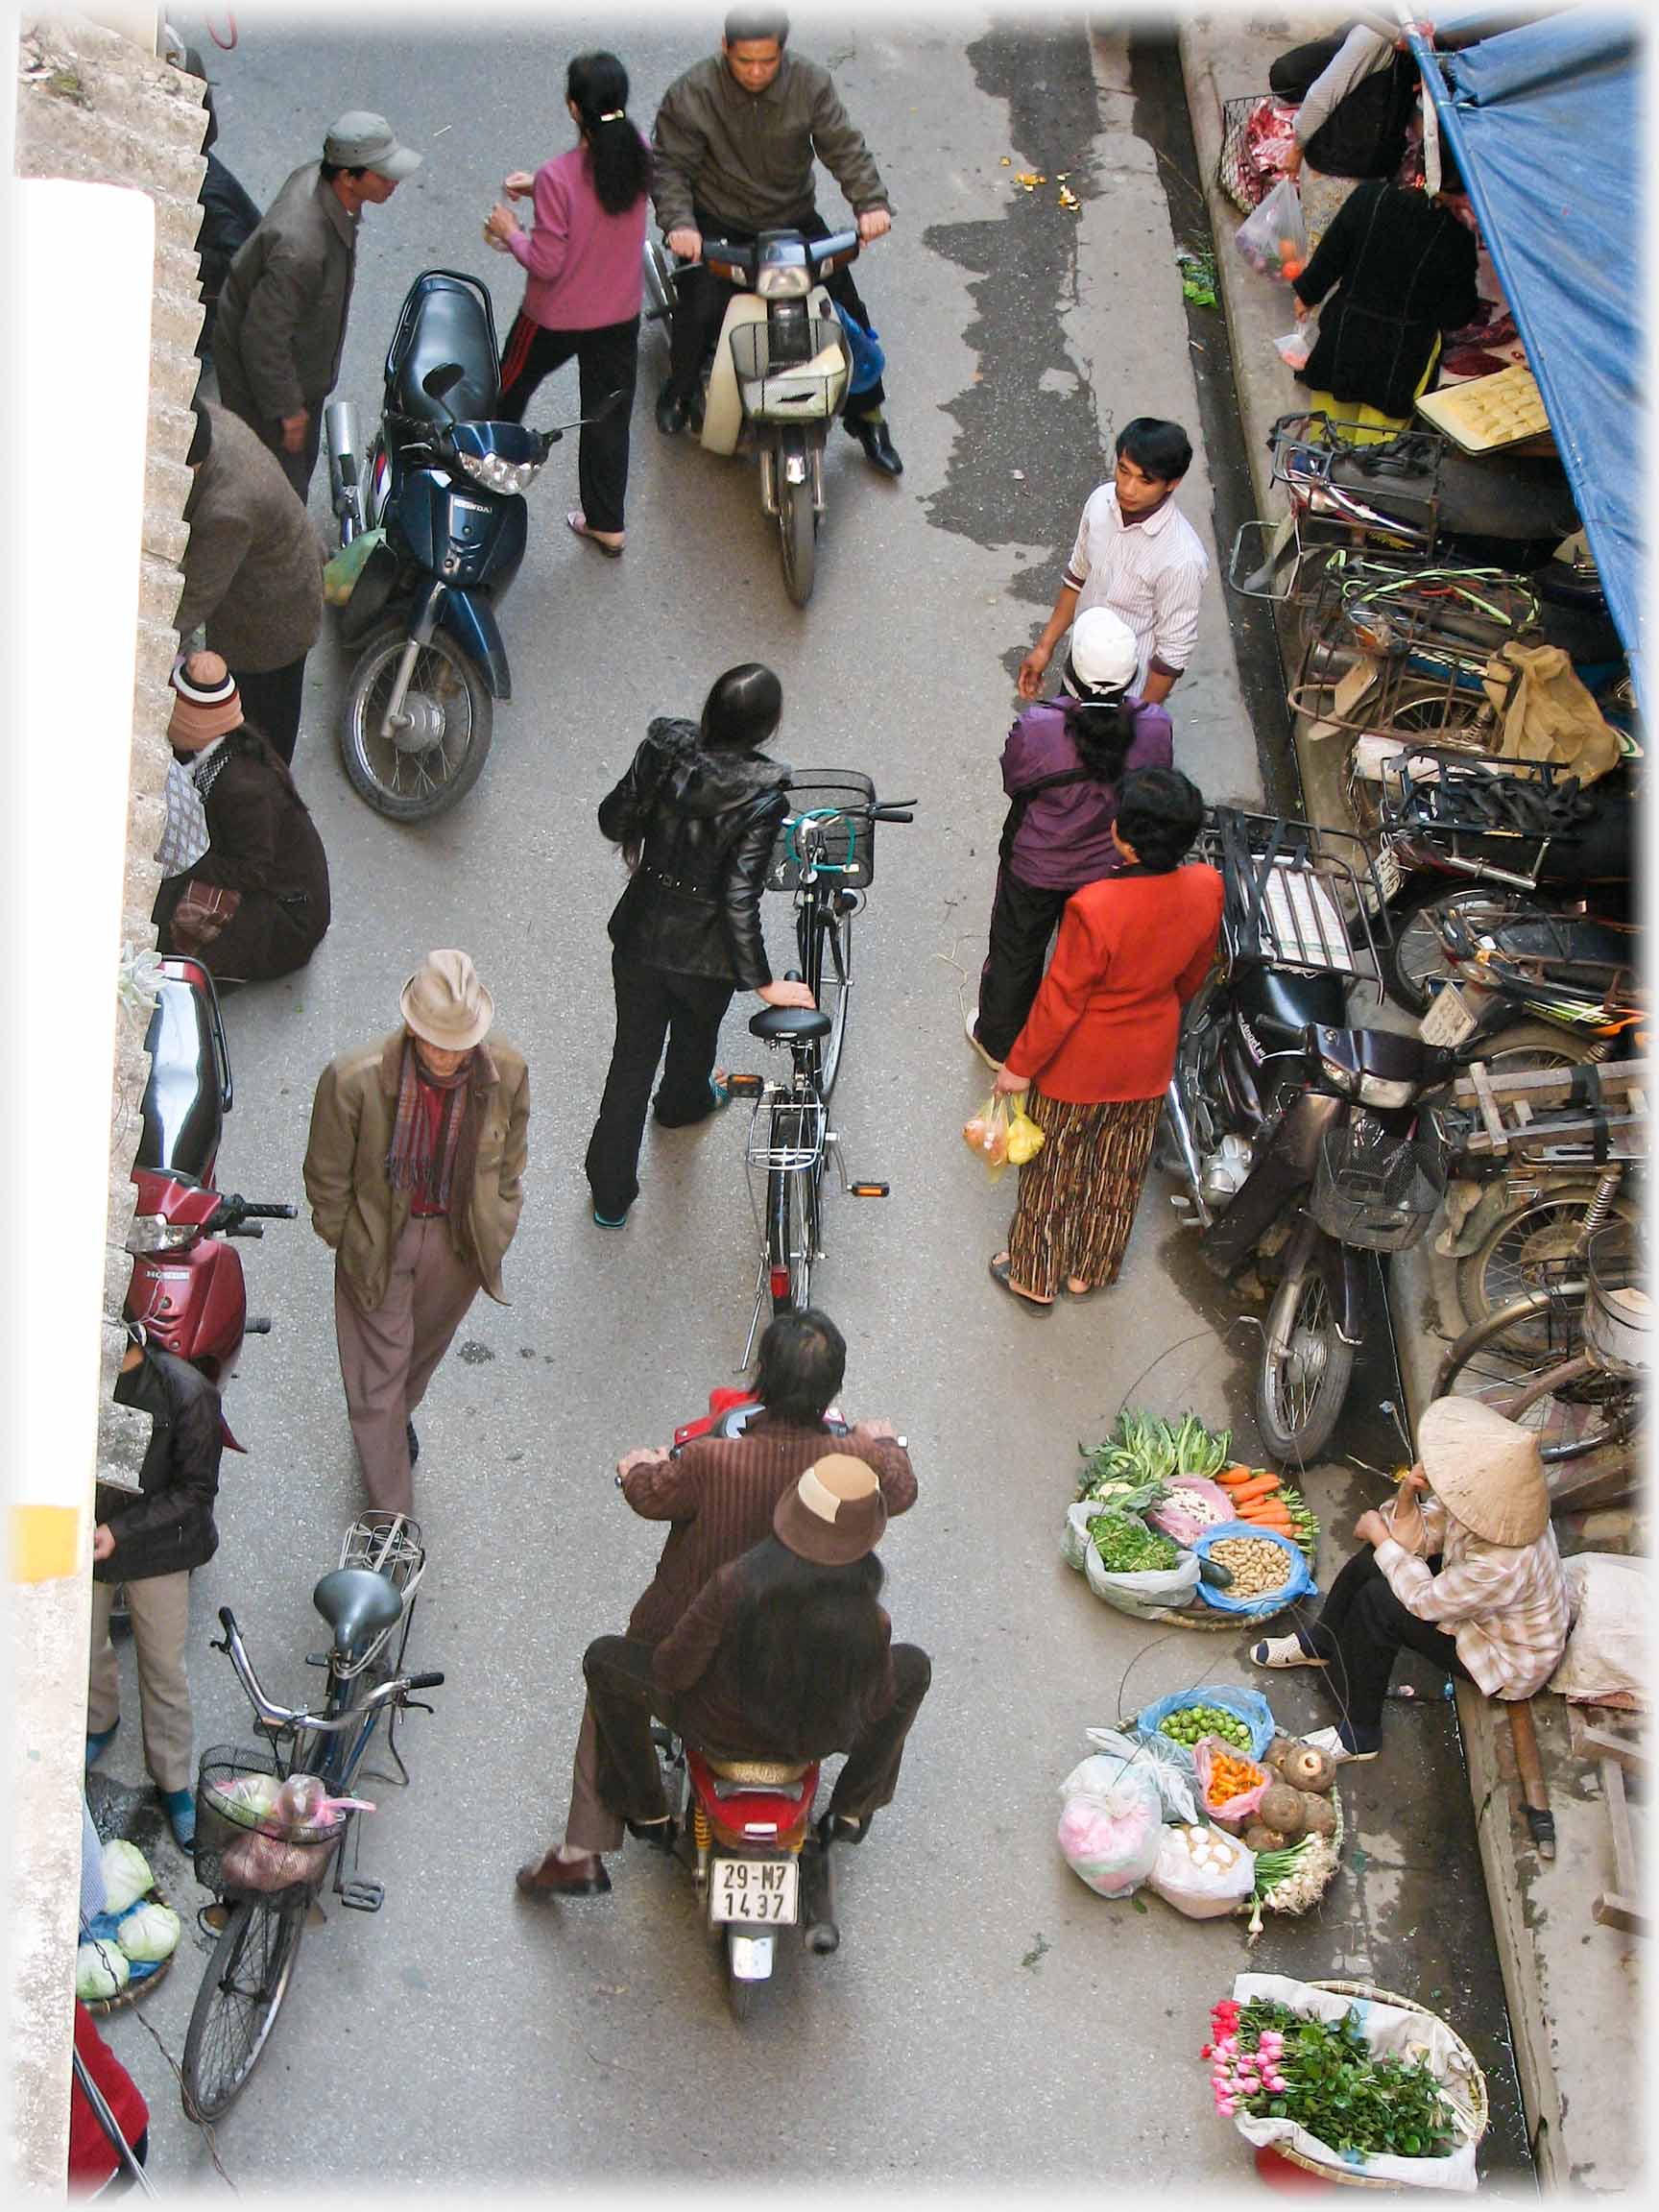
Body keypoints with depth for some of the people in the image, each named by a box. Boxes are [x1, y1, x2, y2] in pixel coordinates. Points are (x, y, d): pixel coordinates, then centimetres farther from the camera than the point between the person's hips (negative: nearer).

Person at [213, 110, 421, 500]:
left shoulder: (314, 177, -13)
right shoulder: (299, 248, -42)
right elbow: (264, 336, -32)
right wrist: (286, 408, -19)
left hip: (304, 361, 9)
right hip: (260, 374, -9)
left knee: (302, 457, 28)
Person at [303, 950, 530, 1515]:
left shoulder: (507, 1073, -22)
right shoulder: (353, 1080, -30)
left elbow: (509, 1165, -1)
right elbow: (327, 1178, -12)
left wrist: (494, 1235, 6)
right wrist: (349, 1246, -2)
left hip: (461, 1239, 3)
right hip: (380, 1239, -3)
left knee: (426, 1346, 28)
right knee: (377, 1372, 7)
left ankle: (397, 1415, 62)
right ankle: (393, 1519, 23)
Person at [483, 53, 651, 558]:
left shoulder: (559, 178, -31)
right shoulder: (640, 157, -12)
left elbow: (546, 263, -23)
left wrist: (510, 233, -6)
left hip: (557, 318, -5)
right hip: (620, 313, 5)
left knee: (509, 390, 23)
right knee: (608, 416, 18)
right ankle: (606, 523, 29)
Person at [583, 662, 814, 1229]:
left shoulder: (663, 751, -17)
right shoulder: (762, 798, -28)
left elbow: (613, 821, -4)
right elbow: (740, 899, -27)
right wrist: (763, 983, -17)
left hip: (641, 934, 2)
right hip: (706, 951, -2)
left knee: (632, 1056, 18)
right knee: (695, 1034, 32)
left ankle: (610, 1196, 27)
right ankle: (684, 1102, 64)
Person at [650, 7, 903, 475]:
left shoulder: (811, 85, -9)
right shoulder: (691, 94, -15)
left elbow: (843, 147, -10)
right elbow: (670, 165, -13)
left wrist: (870, 203, -26)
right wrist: (678, 222, -31)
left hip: (794, 220, 3)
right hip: (718, 227, -2)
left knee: (849, 309, -2)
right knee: (699, 311, -23)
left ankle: (866, 417, 19)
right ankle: (679, 390, 11)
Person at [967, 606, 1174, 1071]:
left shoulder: (1035, 730, -33)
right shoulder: (1155, 728, -26)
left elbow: (1013, 783, -14)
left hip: (1035, 870, -2)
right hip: (1110, 871, 2)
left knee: (1016, 953, 24)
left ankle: (998, 1042, 48)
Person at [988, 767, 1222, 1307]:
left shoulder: (1095, 908, -37)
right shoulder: (1206, 889, -20)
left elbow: (1060, 1003, -24)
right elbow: (1193, 975, -1)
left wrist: (1019, 1065, -9)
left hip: (1079, 1063, -5)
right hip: (1149, 1060, 5)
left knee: (1053, 1169, 20)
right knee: (1119, 1170, 26)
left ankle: (1035, 1278, 39)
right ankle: (1088, 1271, 46)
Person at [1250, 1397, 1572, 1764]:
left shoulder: (1503, 1565, -42)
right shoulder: (1482, 1497, -19)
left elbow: (1424, 1600, -27)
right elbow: (1417, 1540, -7)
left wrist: (1380, 1535, -15)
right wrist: (1408, 1496, -28)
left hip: (1509, 1663, -8)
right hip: (1483, 1612, 8)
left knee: (1378, 1601, -20)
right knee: (1375, 1559, 4)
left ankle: (1358, 1735, -3)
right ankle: (1319, 1643, 31)